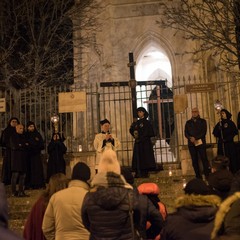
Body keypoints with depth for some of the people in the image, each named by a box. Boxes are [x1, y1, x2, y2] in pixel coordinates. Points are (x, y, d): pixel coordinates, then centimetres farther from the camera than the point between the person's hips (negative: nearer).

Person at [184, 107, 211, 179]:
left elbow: (203, 132, -3)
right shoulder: (188, 122, 15)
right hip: (191, 144, 2)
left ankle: (207, 176, -6)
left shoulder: (202, 121, 8)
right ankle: (198, 177, 6)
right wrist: (190, 138, -14)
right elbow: (186, 133, 7)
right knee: (194, 161, 1)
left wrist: (195, 138, -15)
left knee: (204, 159, -8)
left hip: (200, 143, -2)